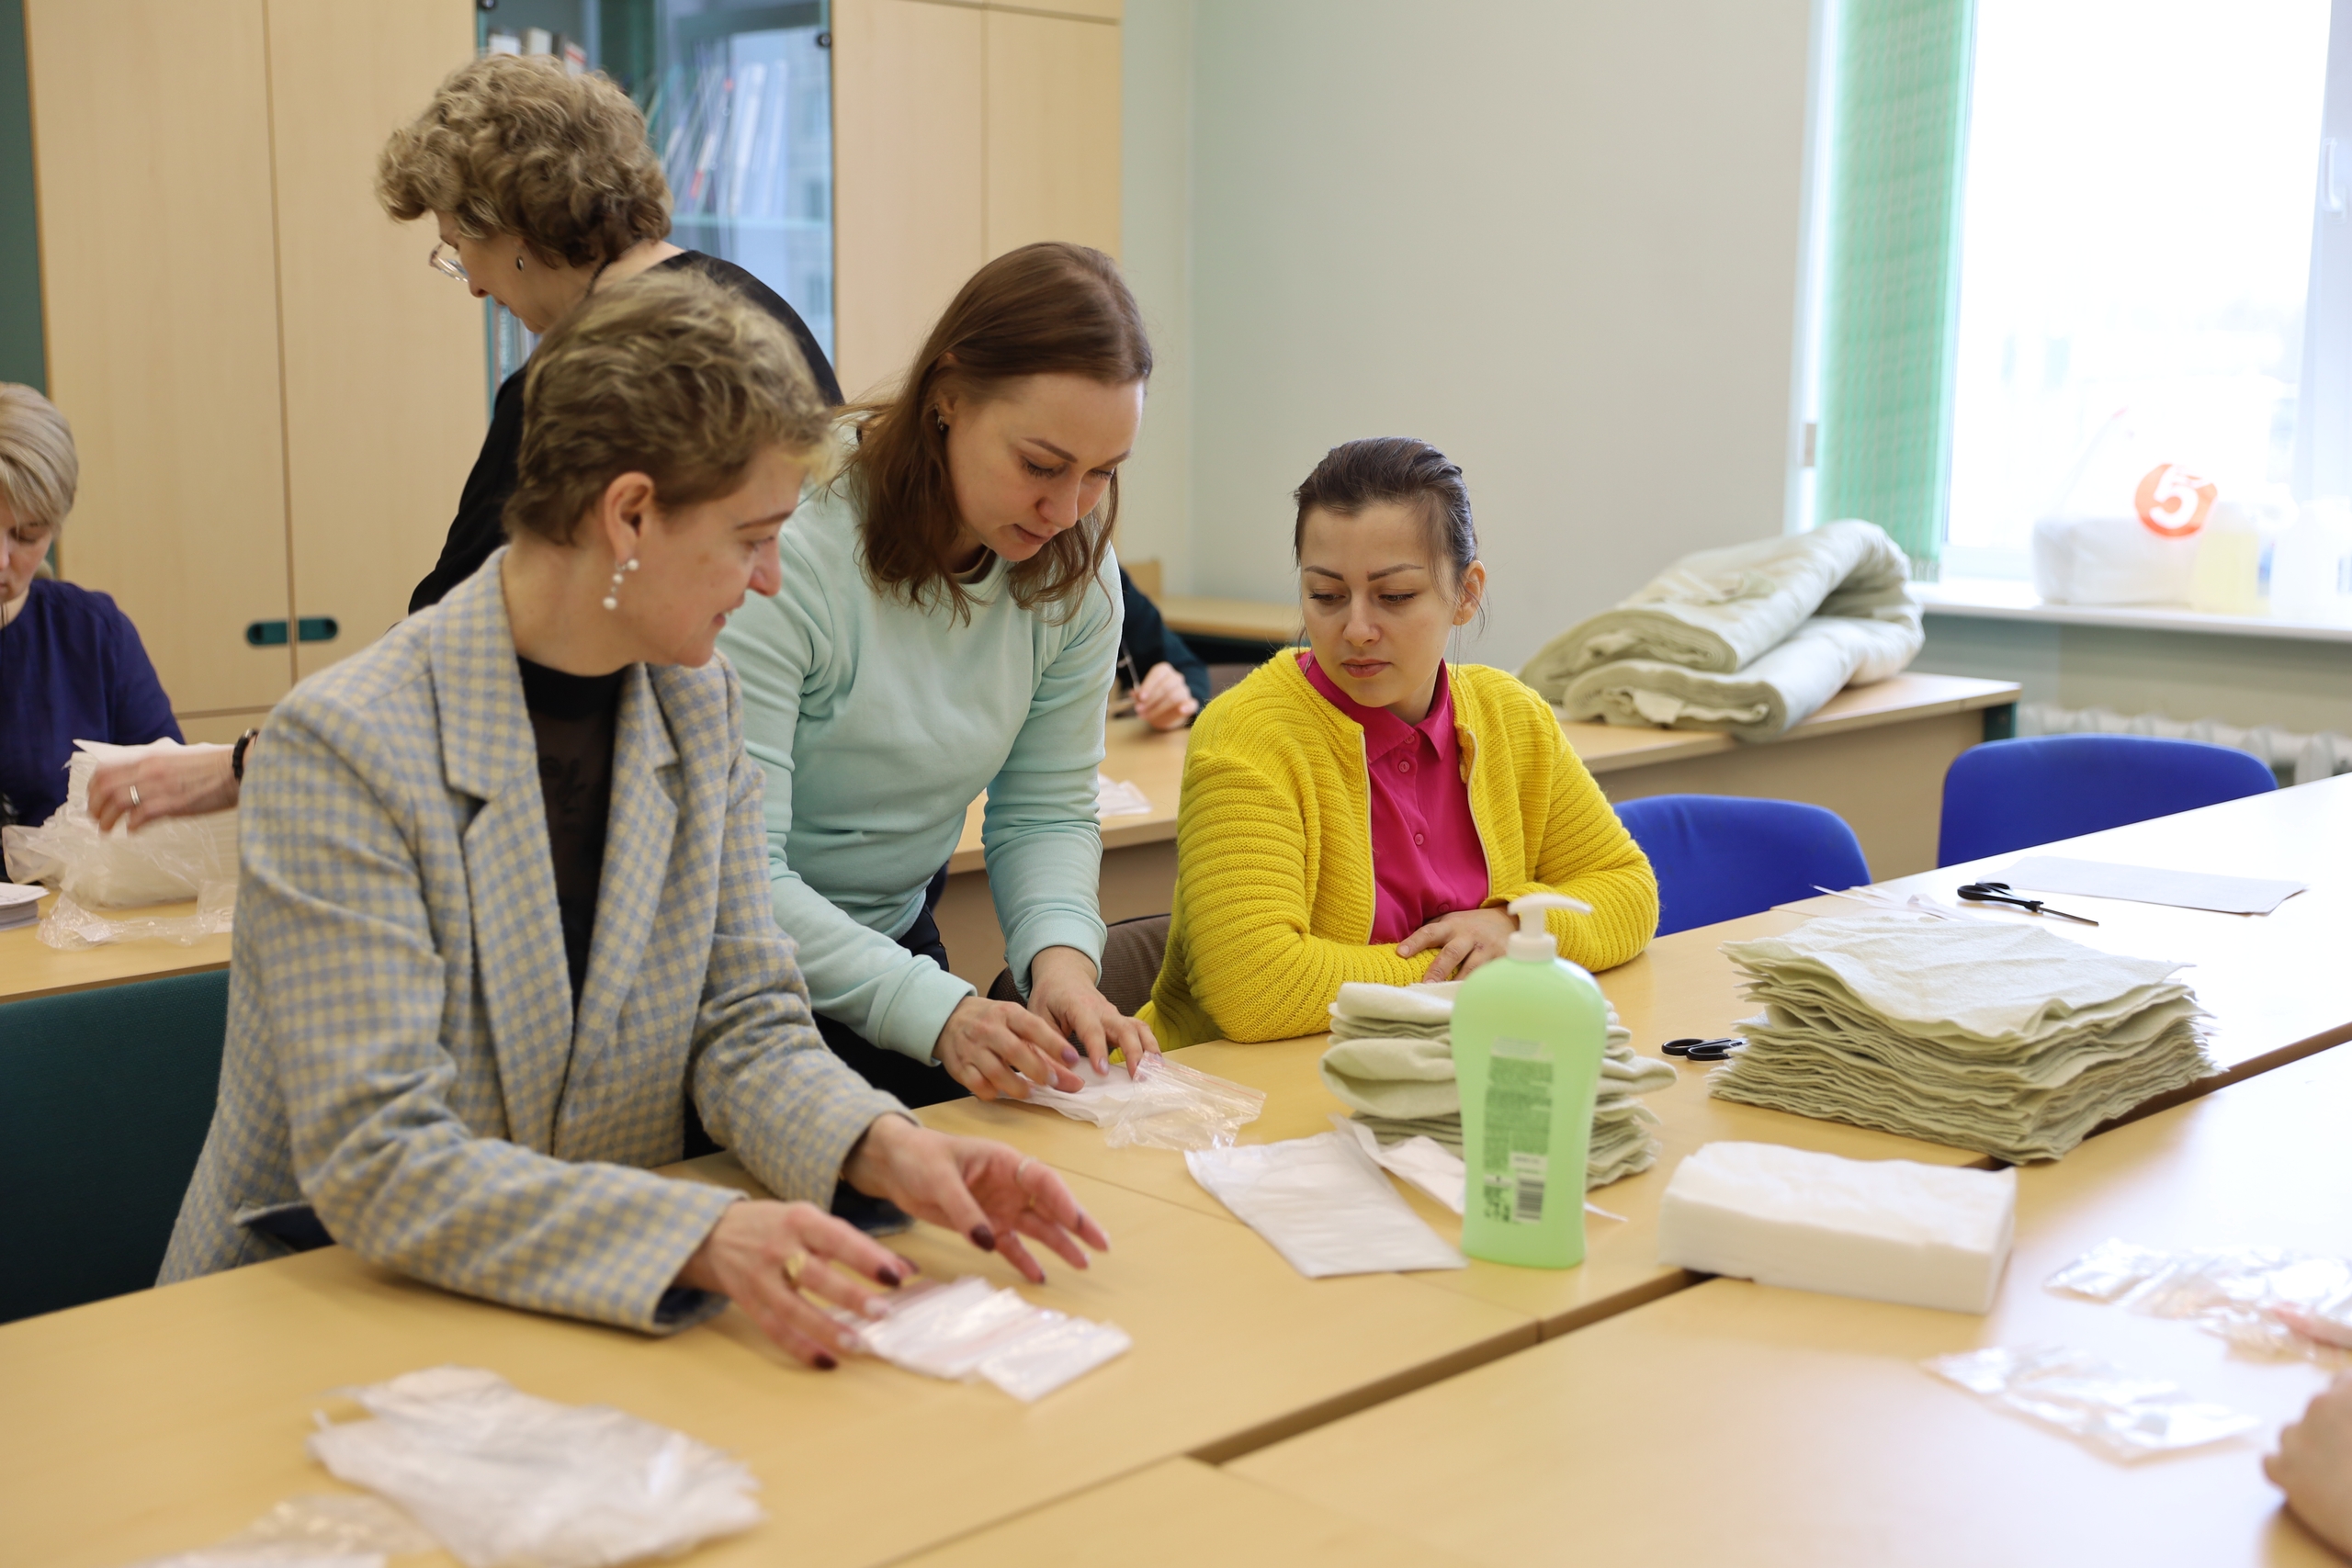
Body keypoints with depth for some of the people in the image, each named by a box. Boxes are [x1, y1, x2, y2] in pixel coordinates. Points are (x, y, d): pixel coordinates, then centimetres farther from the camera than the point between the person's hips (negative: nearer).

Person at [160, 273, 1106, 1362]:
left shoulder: (699, 707, 2)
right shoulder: (343, 745, -19)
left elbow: (744, 1025, 3)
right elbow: (375, 1163, -24)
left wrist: (881, 1146, -18)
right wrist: (699, 1235, -36)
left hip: (592, 1308, 6)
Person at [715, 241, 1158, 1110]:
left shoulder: (1075, 569, -6)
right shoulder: (785, 548, -26)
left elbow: (1047, 811, 2)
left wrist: (1061, 954, -19)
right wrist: (934, 1010, -37)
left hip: (897, 939, 5)